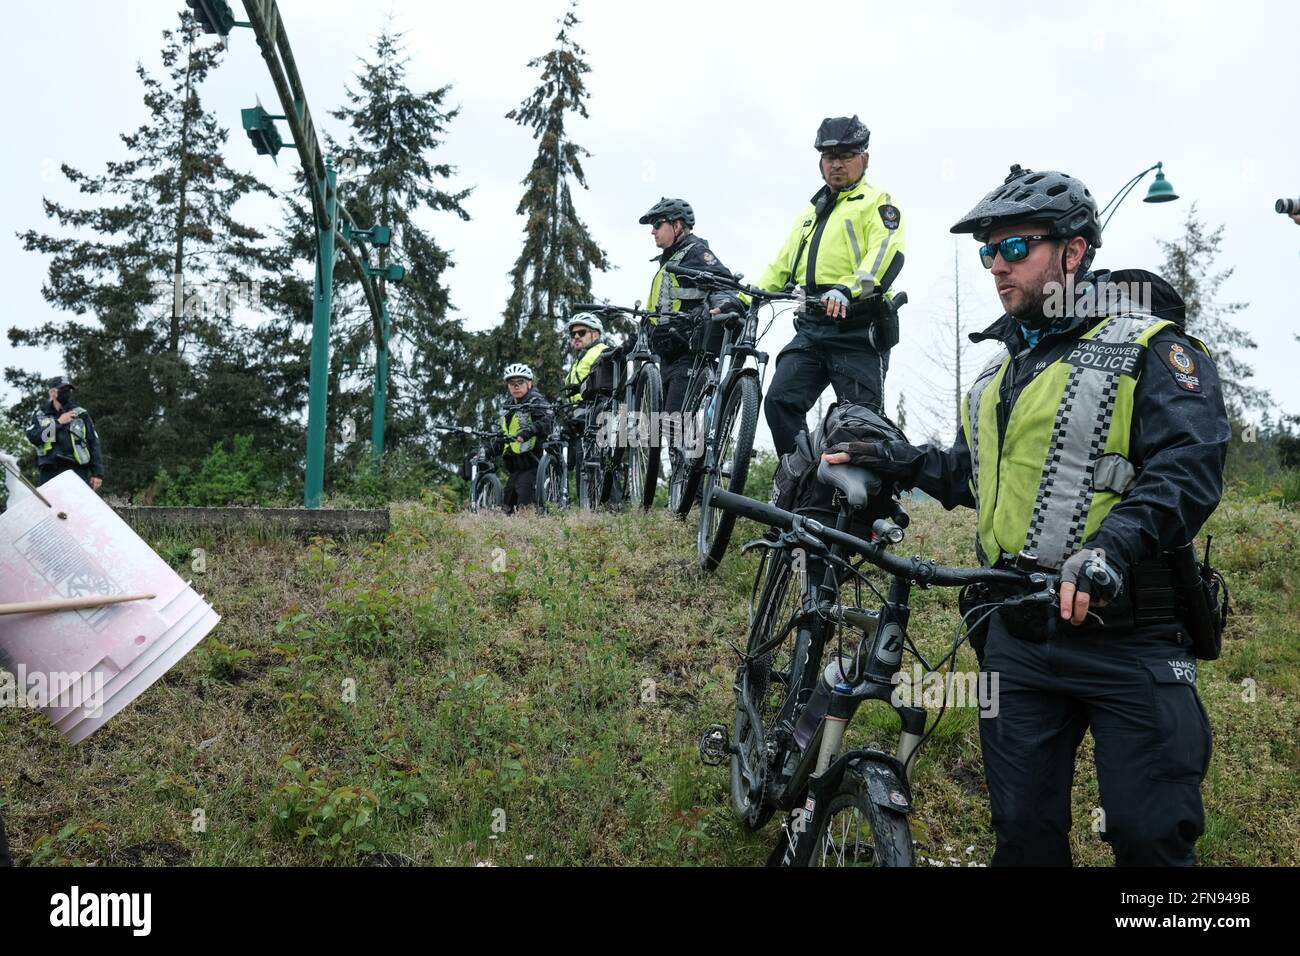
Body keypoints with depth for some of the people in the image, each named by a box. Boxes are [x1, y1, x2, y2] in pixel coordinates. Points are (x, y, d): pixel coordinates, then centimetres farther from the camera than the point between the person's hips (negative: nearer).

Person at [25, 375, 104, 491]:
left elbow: (94, 443, 6)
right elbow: (32, 437, -4)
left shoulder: (80, 414, 9)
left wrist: (98, 473, 0)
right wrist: (57, 423, -8)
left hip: (77, 471, -2)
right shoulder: (41, 415, 14)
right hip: (49, 472, 2)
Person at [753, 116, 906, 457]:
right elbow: (780, 267, 27)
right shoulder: (811, 212, 27)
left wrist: (846, 289, -34)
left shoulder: (877, 202, 4)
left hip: (857, 329, -6)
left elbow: (886, 253, -16)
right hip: (812, 327, 6)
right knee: (779, 402, -10)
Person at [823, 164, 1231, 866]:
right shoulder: (1003, 365, 18)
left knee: (1152, 840, 0)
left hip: (1128, 643, -6)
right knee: (1024, 833, 13)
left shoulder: (1149, 347, -6)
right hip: (1016, 639, 7)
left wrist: (1112, 547, -34)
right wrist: (889, 460, 13)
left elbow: (1190, 466, -19)